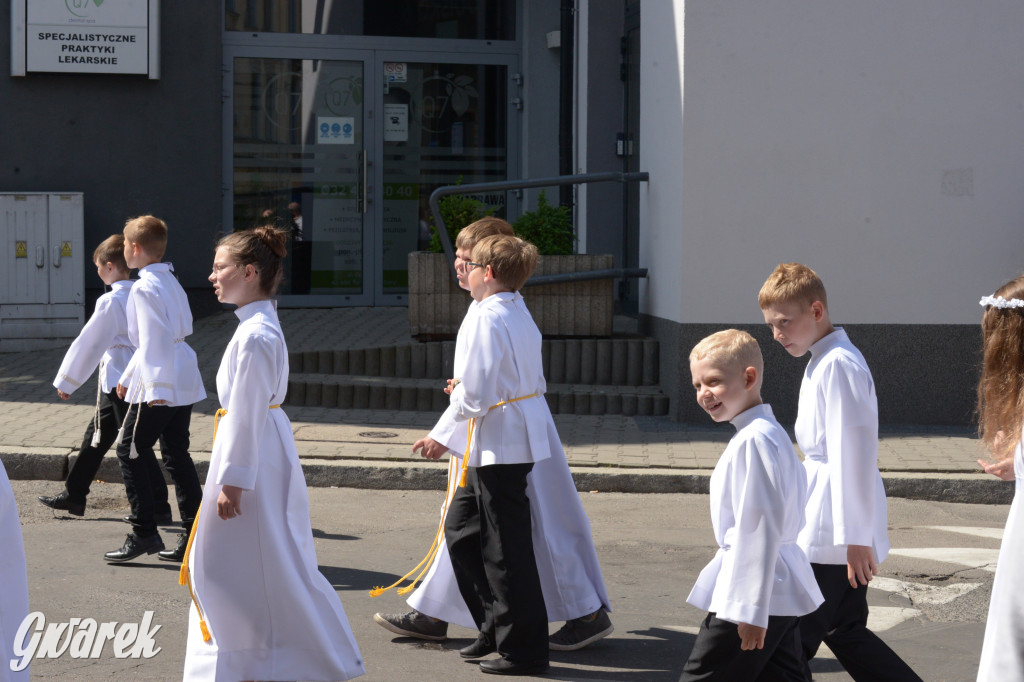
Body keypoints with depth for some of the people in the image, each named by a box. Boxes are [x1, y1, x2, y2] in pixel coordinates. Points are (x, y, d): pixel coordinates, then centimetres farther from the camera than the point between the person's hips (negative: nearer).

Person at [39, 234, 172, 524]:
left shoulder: (111, 301, -18)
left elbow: (89, 343, -13)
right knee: (96, 435, 19)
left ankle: (158, 506, 0)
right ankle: (73, 494, 31)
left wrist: (66, 381, -2)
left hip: (120, 380, -9)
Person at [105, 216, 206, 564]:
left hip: (160, 386, -9)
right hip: (184, 380, 9)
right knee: (177, 454, 11)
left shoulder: (144, 288, -13)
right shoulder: (170, 281, 15)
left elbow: (154, 339, -21)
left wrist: (154, 387, -24)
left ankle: (144, 533, 2)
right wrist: (129, 376, 29)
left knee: (131, 451, 0)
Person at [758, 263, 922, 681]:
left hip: (830, 538, -10)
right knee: (845, 633, 16)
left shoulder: (837, 364, -16)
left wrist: (855, 537, -21)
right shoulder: (822, 361, 16)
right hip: (843, 536, 10)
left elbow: (852, 453, -20)